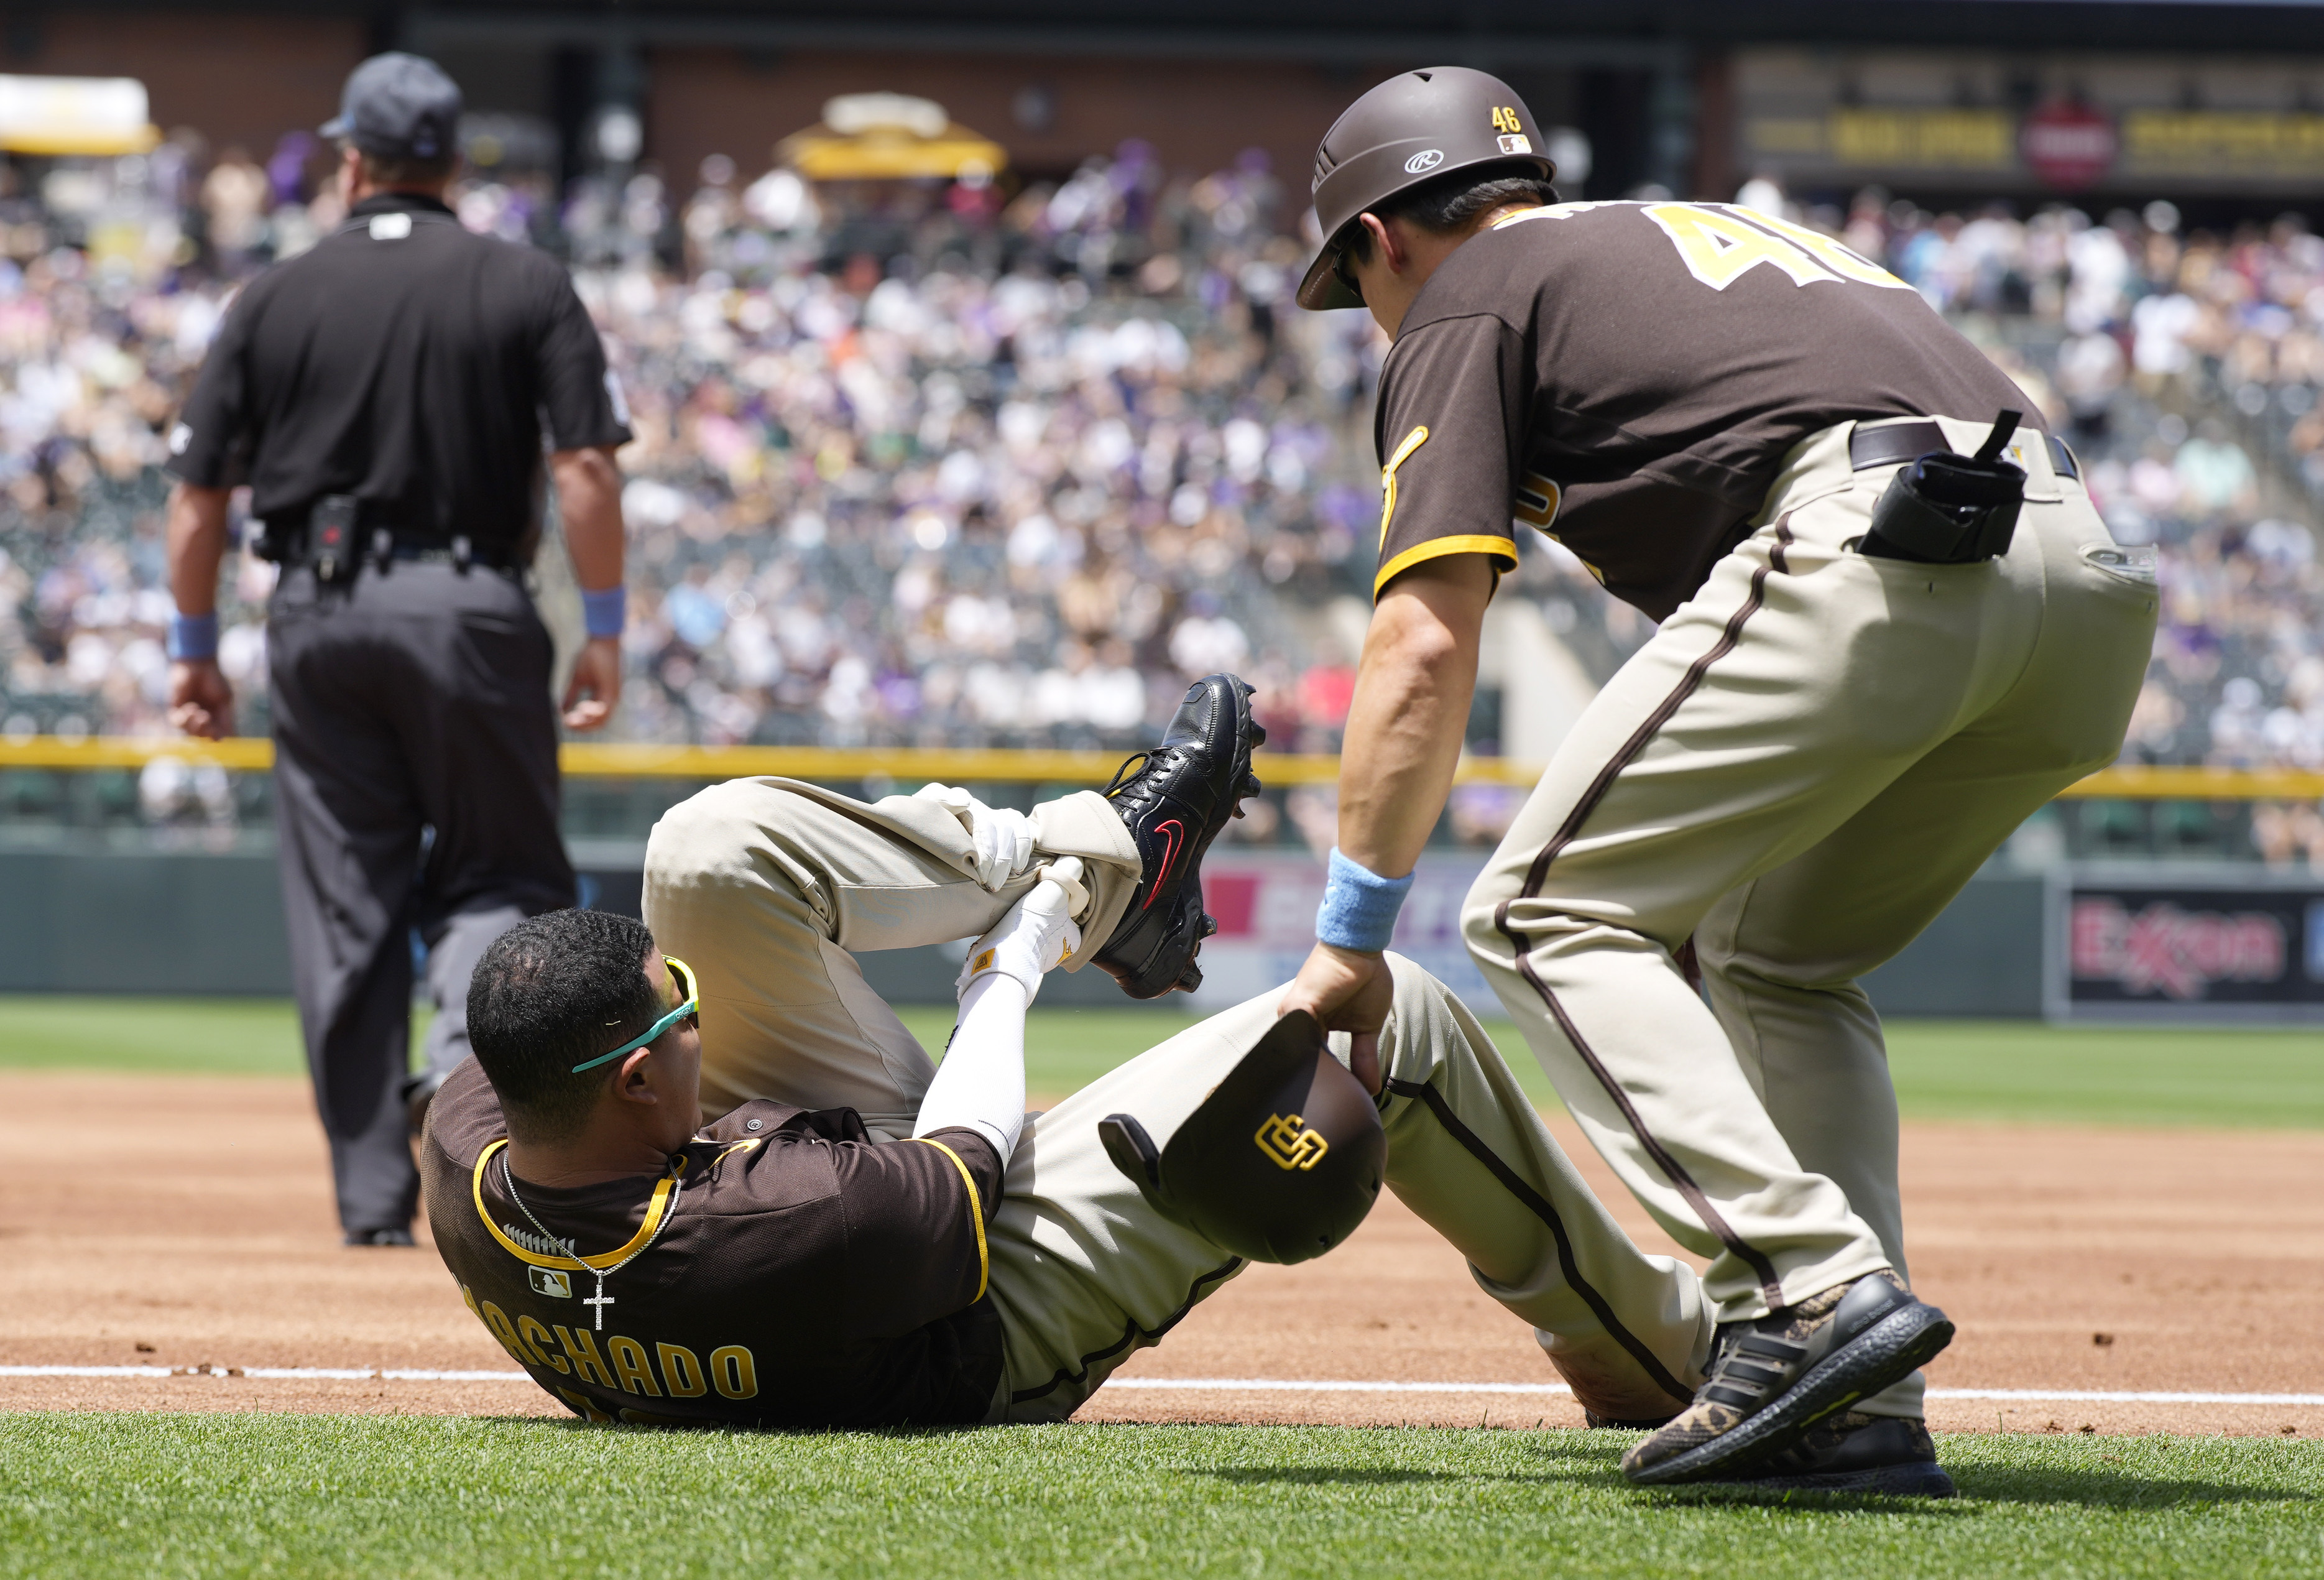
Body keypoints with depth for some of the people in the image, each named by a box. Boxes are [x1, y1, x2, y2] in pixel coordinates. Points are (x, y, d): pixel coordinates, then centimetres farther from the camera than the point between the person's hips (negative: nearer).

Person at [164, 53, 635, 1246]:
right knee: (500, 870, 10)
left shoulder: (274, 298, 6)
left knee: (342, 906, 7)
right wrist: (604, 633, -2)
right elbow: (585, 472, -7)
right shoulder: (527, 287, 1)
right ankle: (465, 1053, -21)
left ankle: (373, 1196, 6)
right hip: (469, 609, -2)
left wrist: (194, 648, 14)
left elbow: (198, 495, 5)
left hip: (316, 612, 2)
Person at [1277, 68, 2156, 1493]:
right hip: (2094, 581, 8)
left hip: (1875, 554, -8)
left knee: (1547, 914, 3)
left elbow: (1425, 649, 5)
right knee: (1775, 960, 23)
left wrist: (1351, 935, 10)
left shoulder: (1465, 300, 16)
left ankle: (1814, 1286, -14)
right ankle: (1863, 1411, 10)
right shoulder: (1718, 233, 37)